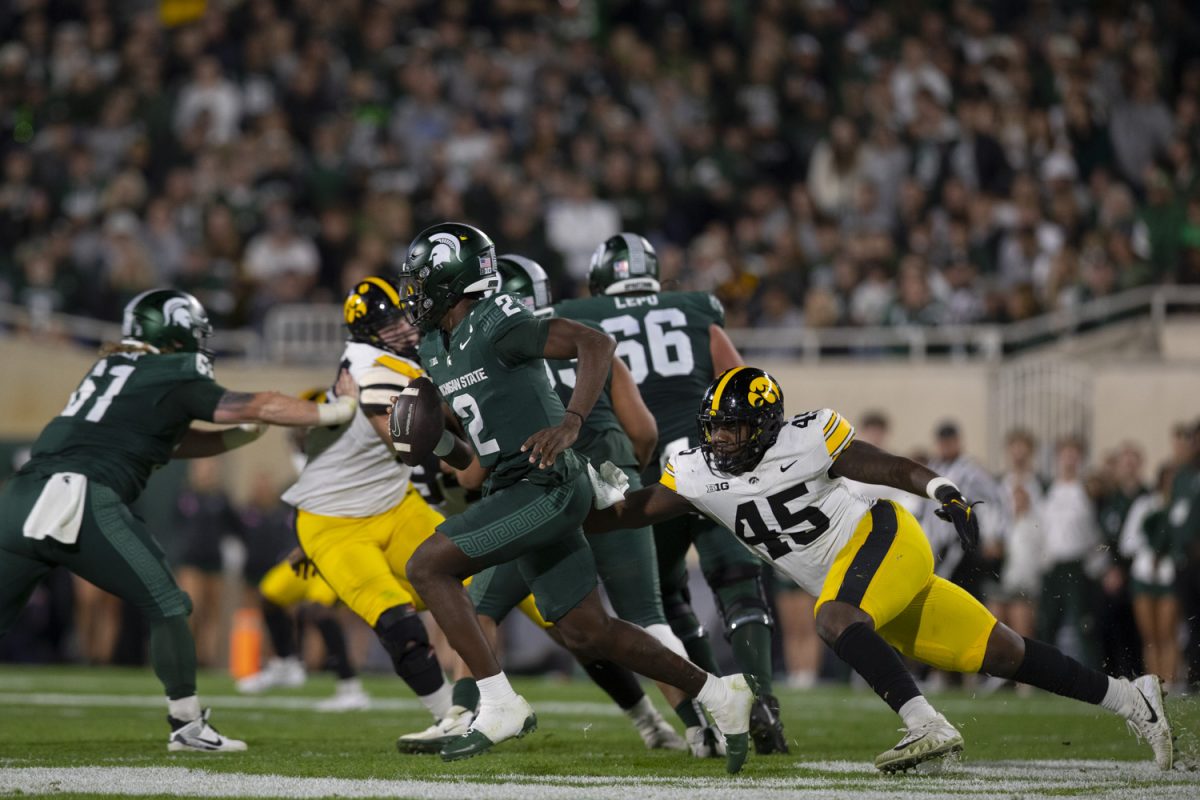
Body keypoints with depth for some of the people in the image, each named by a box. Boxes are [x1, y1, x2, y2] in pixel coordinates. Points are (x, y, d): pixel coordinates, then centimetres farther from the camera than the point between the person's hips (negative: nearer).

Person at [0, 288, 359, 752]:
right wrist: (340, 410, 15)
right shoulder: (175, 380, 6)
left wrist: (247, 433, 27)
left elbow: (174, 443, 32)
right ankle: (186, 726, 5)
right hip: (80, 498, -7)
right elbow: (255, 408, 8)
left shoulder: (110, 369, 28)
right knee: (166, 608, 5)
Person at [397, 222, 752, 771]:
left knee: (428, 566, -14)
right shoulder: (437, 348, 15)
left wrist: (570, 423, -31)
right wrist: (437, 441, 1)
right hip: (515, 490, 10)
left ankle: (499, 706, -14)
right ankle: (718, 694, 22)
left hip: (548, 487, -10)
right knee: (586, 632, 11)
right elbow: (465, 457, 24)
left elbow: (596, 343, -21)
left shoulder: (495, 324, -13)